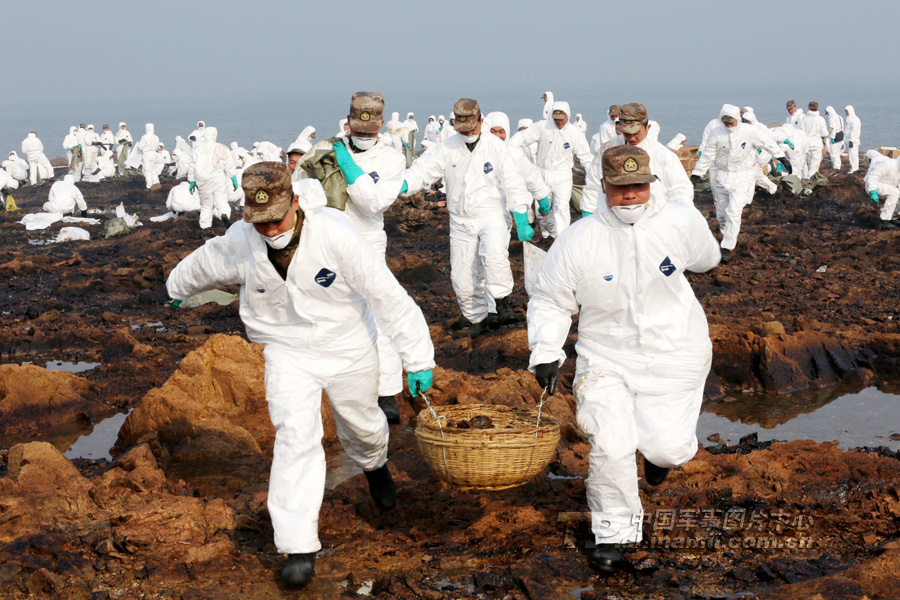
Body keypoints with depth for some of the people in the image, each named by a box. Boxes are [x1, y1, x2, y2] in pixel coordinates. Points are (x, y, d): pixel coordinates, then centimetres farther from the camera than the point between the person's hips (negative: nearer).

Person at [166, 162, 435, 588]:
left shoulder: (334, 233, -29)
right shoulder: (239, 243, -18)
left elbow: (387, 294, -24)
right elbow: (203, 264, 7)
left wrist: (418, 357, -21)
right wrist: (178, 287, 28)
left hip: (347, 347, -1)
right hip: (287, 351, 1)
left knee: (362, 425, 20)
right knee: (296, 437, -15)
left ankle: (374, 466, 58)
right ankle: (299, 546, -10)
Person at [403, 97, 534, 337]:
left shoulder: (496, 146, -7)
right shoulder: (445, 149, -5)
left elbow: (513, 184, -5)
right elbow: (421, 172, -12)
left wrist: (522, 221, -10)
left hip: (492, 216, -3)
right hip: (461, 221, 3)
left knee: (494, 252, -33)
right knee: (462, 278, 4)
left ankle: (501, 306, -21)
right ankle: (480, 318, 25)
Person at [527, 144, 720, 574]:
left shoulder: (682, 222, -10)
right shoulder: (578, 240, -12)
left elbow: (704, 259, 14)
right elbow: (550, 301, -2)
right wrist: (546, 353, -11)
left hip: (674, 356, 1)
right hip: (606, 358, -1)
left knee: (669, 448, -6)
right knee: (610, 446, -14)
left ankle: (660, 448, 36)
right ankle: (613, 533, 10)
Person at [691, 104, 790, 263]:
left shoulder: (750, 131, -12)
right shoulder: (717, 133, -9)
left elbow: (767, 143, 2)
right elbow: (707, 155, -1)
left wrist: (782, 159, 9)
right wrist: (696, 174, -2)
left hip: (742, 178, -2)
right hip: (721, 177, 2)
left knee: (734, 212, -14)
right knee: (721, 212, 12)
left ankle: (727, 248, -9)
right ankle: (726, 235, 41)